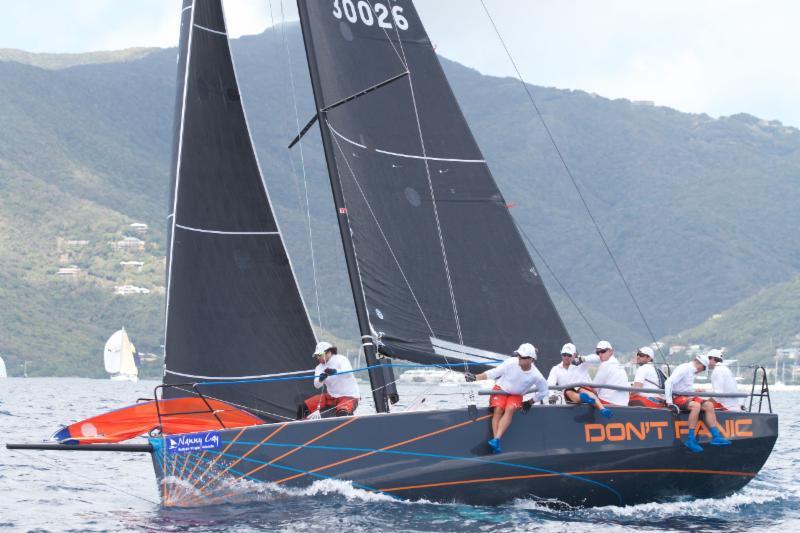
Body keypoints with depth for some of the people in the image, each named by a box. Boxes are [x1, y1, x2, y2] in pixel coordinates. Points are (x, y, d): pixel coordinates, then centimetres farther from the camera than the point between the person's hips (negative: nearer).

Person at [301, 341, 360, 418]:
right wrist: (320, 379, -37)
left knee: (342, 414, -38)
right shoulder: (319, 368, 4)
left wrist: (335, 371, -52)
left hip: (349, 396, -7)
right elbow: (316, 385, -14)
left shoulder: (340, 359, -13)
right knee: (304, 407, -4)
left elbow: (348, 373, -34)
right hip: (331, 397, 7)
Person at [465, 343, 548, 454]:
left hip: (516, 395, 0)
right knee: (498, 409, -27)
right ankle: (496, 445, -33)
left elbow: (543, 392, 1)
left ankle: (496, 440, -41)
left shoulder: (536, 376, -17)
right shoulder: (511, 363, -19)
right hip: (500, 389, 0)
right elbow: (493, 373, -11)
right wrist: (475, 377, -17)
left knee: (510, 409, -31)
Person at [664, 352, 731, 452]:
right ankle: (691, 440, -33)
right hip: (677, 398, -10)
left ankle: (715, 437, -6)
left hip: (686, 397, 10)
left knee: (709, 405, -1)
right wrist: (669, 403, -27)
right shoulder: (684, 368, -14)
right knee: (696, 405, -33)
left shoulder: (691, 371, 15)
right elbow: (668, 383, -23)